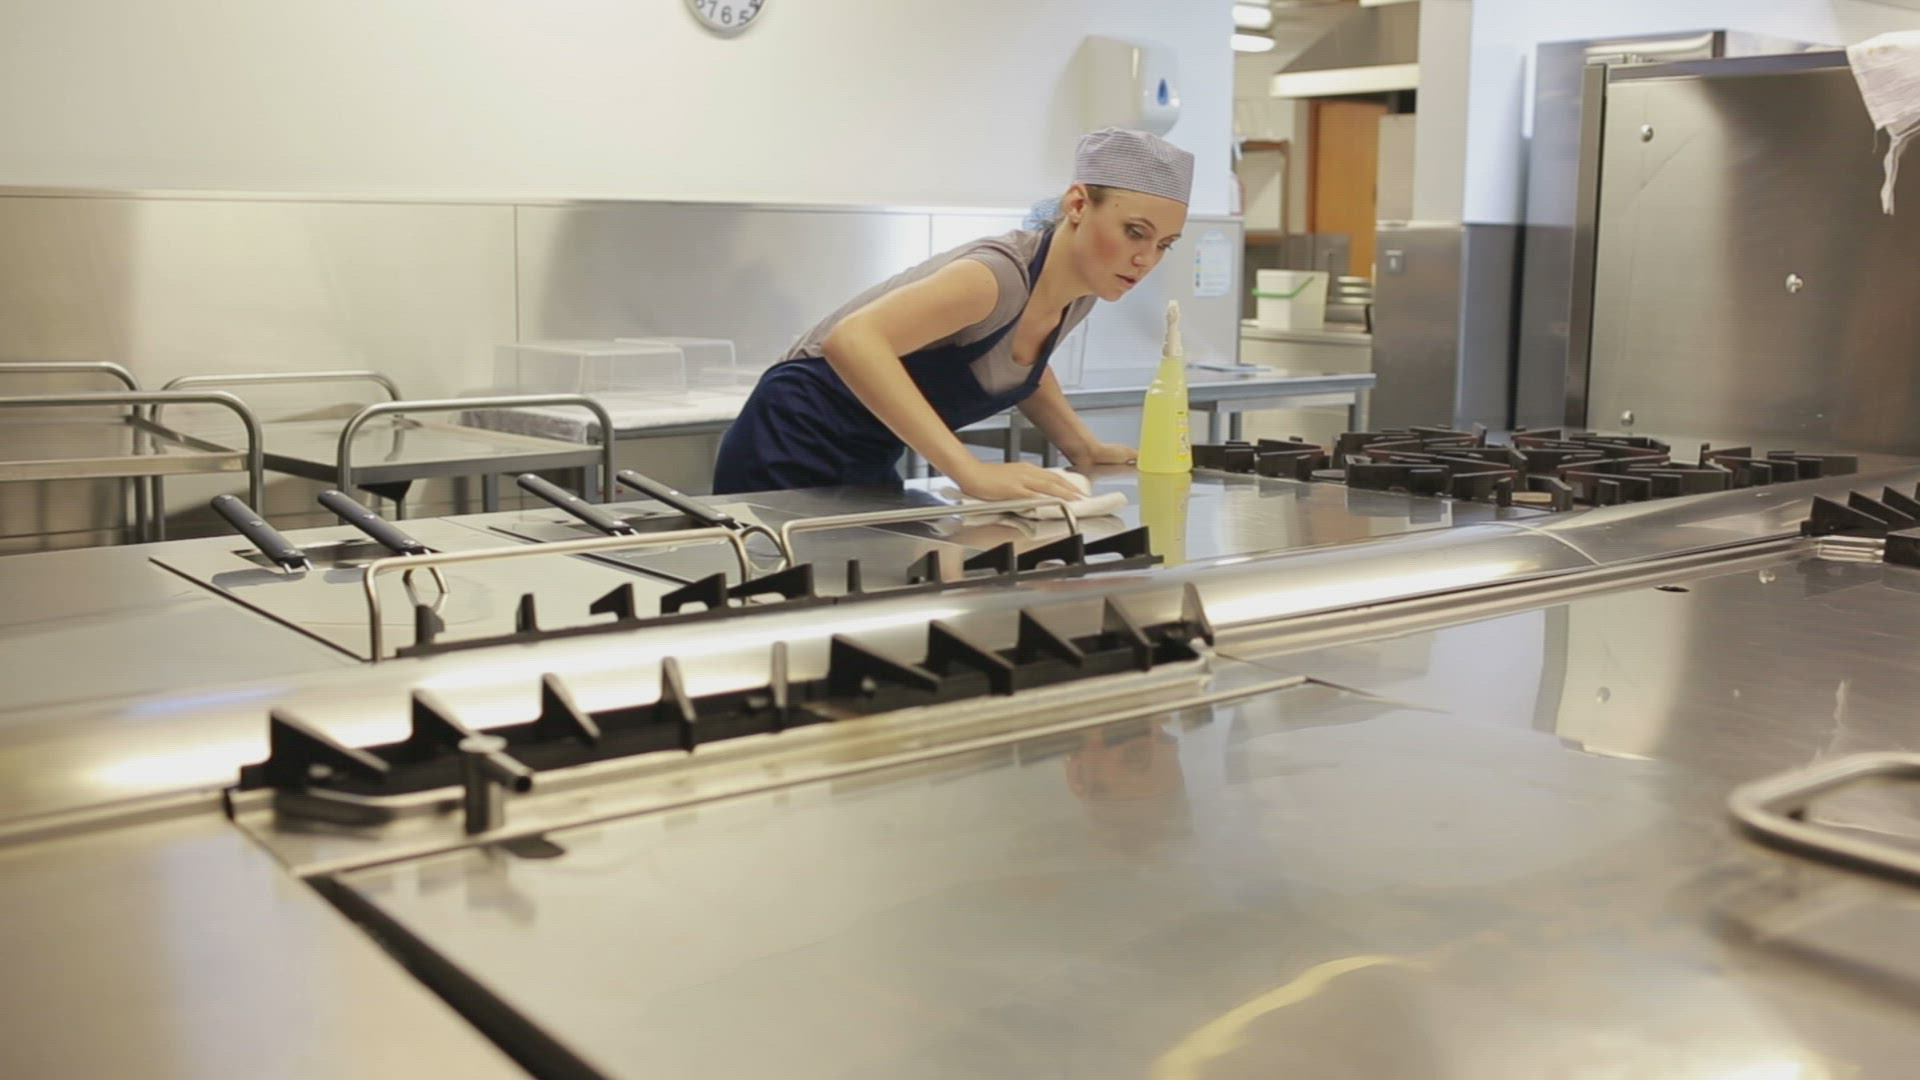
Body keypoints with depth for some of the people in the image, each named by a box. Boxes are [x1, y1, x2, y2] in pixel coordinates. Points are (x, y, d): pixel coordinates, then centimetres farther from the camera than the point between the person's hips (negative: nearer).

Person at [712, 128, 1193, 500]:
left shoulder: (1081, 290, -3)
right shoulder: (1005, 273, -29)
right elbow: (852, 340, -42)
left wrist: (1081, 445, 3)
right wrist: (972, 472, -46)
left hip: (869, 465, 8)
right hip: (794, 451, -8)